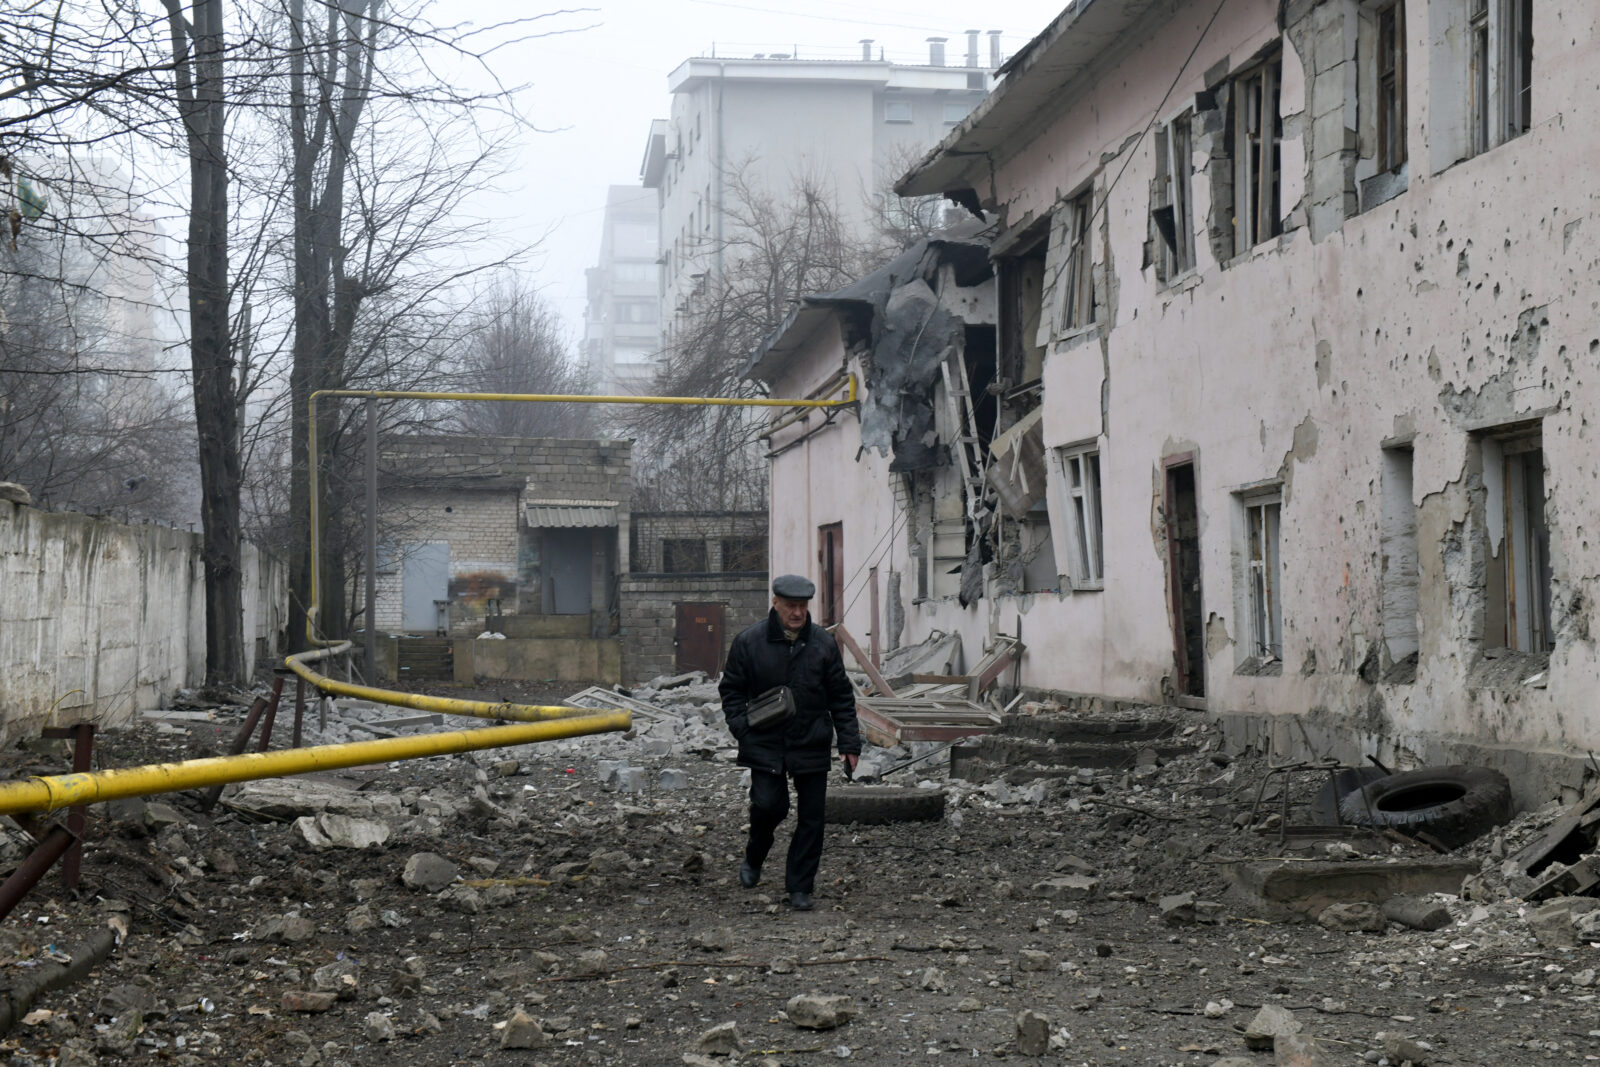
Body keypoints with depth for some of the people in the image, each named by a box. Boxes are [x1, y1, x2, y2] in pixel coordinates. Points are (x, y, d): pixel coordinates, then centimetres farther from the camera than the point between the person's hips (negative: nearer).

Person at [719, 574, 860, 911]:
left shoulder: (824, 644, 3)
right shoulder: (749, 642, -2)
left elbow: (841, 698, 8)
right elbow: (731, 690, 7)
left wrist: (849, 744, 3)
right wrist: (742, 727, -7)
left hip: (812, 747, 2)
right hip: (765, 746, -2)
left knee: (811, 817, 2)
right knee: (769, 804, -13)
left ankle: (799, 887, 15)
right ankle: (753, 858, 18)